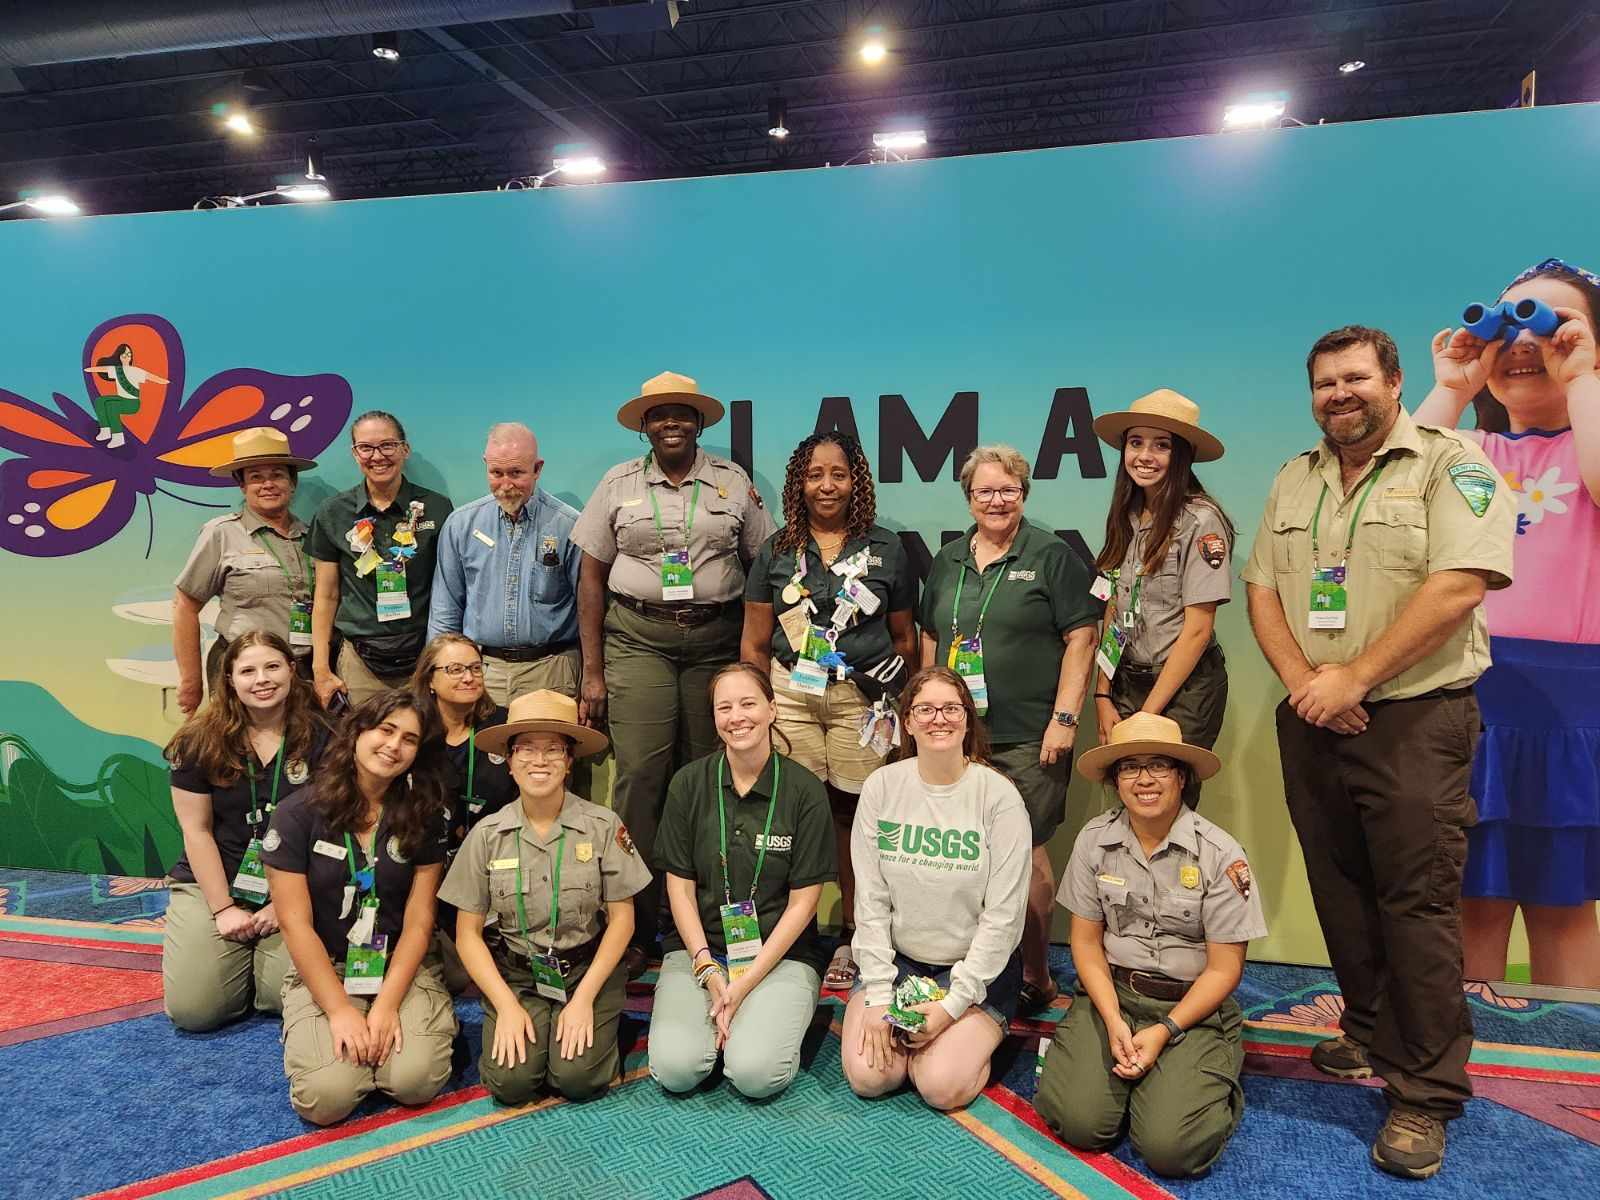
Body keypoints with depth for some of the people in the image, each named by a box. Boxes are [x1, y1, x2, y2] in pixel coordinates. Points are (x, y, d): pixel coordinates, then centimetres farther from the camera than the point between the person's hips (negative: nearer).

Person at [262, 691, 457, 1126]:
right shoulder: (298, 813, -7)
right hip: (322, 971, -1)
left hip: (402, 970, 1)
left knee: (415, 1080, -23)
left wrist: (387, 1004, -14)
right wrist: (340, 1010, -14)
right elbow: (295, 923, -9)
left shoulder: (423, 817, -1)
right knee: (325, 1097, -23)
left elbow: (418, 921, -3)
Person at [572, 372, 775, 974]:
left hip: (716, 639, 1)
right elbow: (592, 576, 7)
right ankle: (634, 928, 3)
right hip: (638, 637, -1)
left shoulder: (734, 482, 9)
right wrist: (592, 672, 2)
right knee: (639, 776, -7)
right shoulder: (619, 483, 8)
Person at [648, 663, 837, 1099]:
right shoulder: (688, 784, -1)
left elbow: (802, 902, -6)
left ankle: (775, 1019, 8)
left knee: (756, 1074, -23)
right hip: (699, 947, 2)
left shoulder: (805, 791, -7)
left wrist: (743, 984, -12)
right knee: (675, 1069, -20)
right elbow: (680, 887, 1)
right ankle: (720, 1015, 10)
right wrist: (707, 968, -11)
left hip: (781, 953, -1)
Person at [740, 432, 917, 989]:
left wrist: (902, 705, 6)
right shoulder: (777, 551, 11)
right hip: (789, 693, 1)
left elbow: (904, 637, 12)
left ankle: (851, 936, 12)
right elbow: (753, 642, 11)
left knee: (852, 810, -1)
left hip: (862, 697, -1)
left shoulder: (886, 550, 9)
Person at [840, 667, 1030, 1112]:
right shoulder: (881, 787, -6)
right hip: (897, 958, 2)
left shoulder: (1000, 796, -14)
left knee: (943, 1087, -18)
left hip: (977, 966, -2)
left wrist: (954, 1003, -15)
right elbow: (870, 899, -5)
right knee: (867, 1075, -14)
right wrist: (879, 995, -11)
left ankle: (978, 1036, 13)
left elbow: (1004, 915, -13)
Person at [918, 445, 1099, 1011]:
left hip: (1027, 738, -5)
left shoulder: (1053, 556, -1)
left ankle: (1035, 977, 15)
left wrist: (1064, 718, -11)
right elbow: (931, 640, 20)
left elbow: (1080, 640, -5)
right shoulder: (947, 561, 15)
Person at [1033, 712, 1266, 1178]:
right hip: (1110, 993, 2)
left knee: (1171, 1148, -19)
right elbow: (1086, 941, 2)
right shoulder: (1094, 841, -3)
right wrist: (1113, 1022, -10)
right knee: (1080, 1122, -18)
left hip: (1192, 1005, -1)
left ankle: (1207, 1083, 12)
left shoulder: (1220, 855, -11)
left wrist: (1165, 1031, -14)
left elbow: (1224, 969, -7)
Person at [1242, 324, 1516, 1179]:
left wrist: (1353, 679, -18)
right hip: (1312, 722, 6)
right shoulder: (1294, 481, 12)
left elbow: (1457, 587, -17)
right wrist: (1302, 681, -8)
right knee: (1341, 894, 14)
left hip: (1414, 721, -5)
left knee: (1416, 903, -3)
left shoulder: (1451, 465, -6)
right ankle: (1371, 1037, 32)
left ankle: (1426, 1095, 8)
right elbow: (1262, 590, 8)